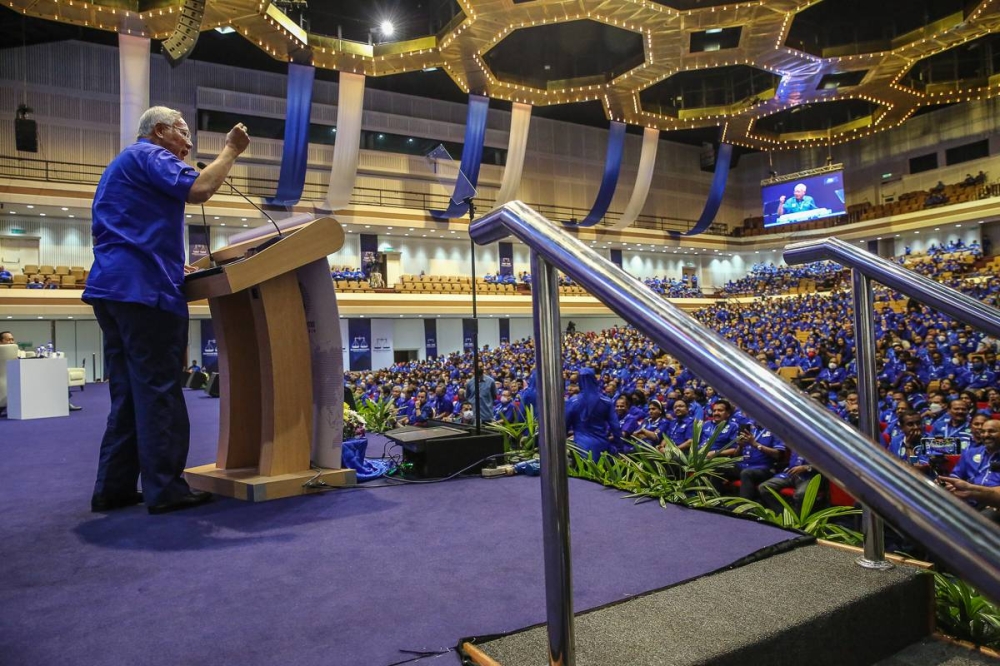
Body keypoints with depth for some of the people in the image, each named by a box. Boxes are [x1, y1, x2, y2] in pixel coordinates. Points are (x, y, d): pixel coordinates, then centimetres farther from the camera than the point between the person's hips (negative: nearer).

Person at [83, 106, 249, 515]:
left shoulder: (122, 165, 30)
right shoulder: (148, 155, -1)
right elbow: (199, 189, -19)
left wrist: (174, 267, 31)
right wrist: (231, 150, -5)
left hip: (114, 286, 10)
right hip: (143, 288, -10)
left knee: (128, 394, 9)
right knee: (158, 393, -8)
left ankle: (113, 488, 12)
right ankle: (164, 489, -4)